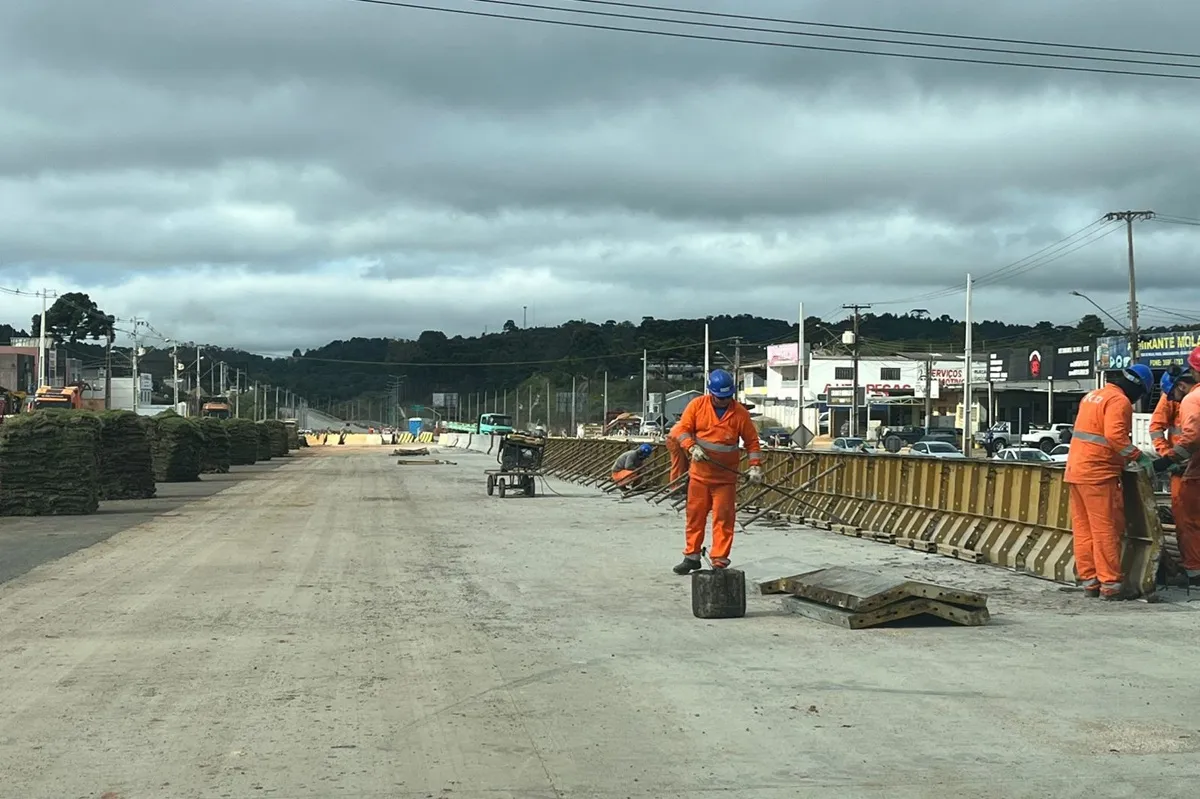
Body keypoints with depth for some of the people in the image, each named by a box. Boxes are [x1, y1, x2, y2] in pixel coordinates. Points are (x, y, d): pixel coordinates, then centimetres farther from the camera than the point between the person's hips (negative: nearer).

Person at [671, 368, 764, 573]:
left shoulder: (740, 412, -4)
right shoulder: (697, 405, -2)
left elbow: (752, 441, 2)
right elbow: (683, 429, 0)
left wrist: (755, 466, -8)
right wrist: (692, 448, -18)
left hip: (726, 477, -1)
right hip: (699, 474, 1)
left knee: (723, 518, -3)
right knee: (695, 515, 9)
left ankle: (719, 560, 2)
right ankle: (692, 556, 21)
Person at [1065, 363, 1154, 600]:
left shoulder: (1092, 396, 19)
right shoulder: (1119, 401, -10)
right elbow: (1115, 436, -23)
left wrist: (1125, 457, 24)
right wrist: (1138, 457, -16)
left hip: (1075, 471, 9)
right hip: (1098, 473, -9)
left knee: (1082, 528, 9)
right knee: (1106, 529, -5)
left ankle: (1089, 580, 13)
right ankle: (1110, 583, -4)